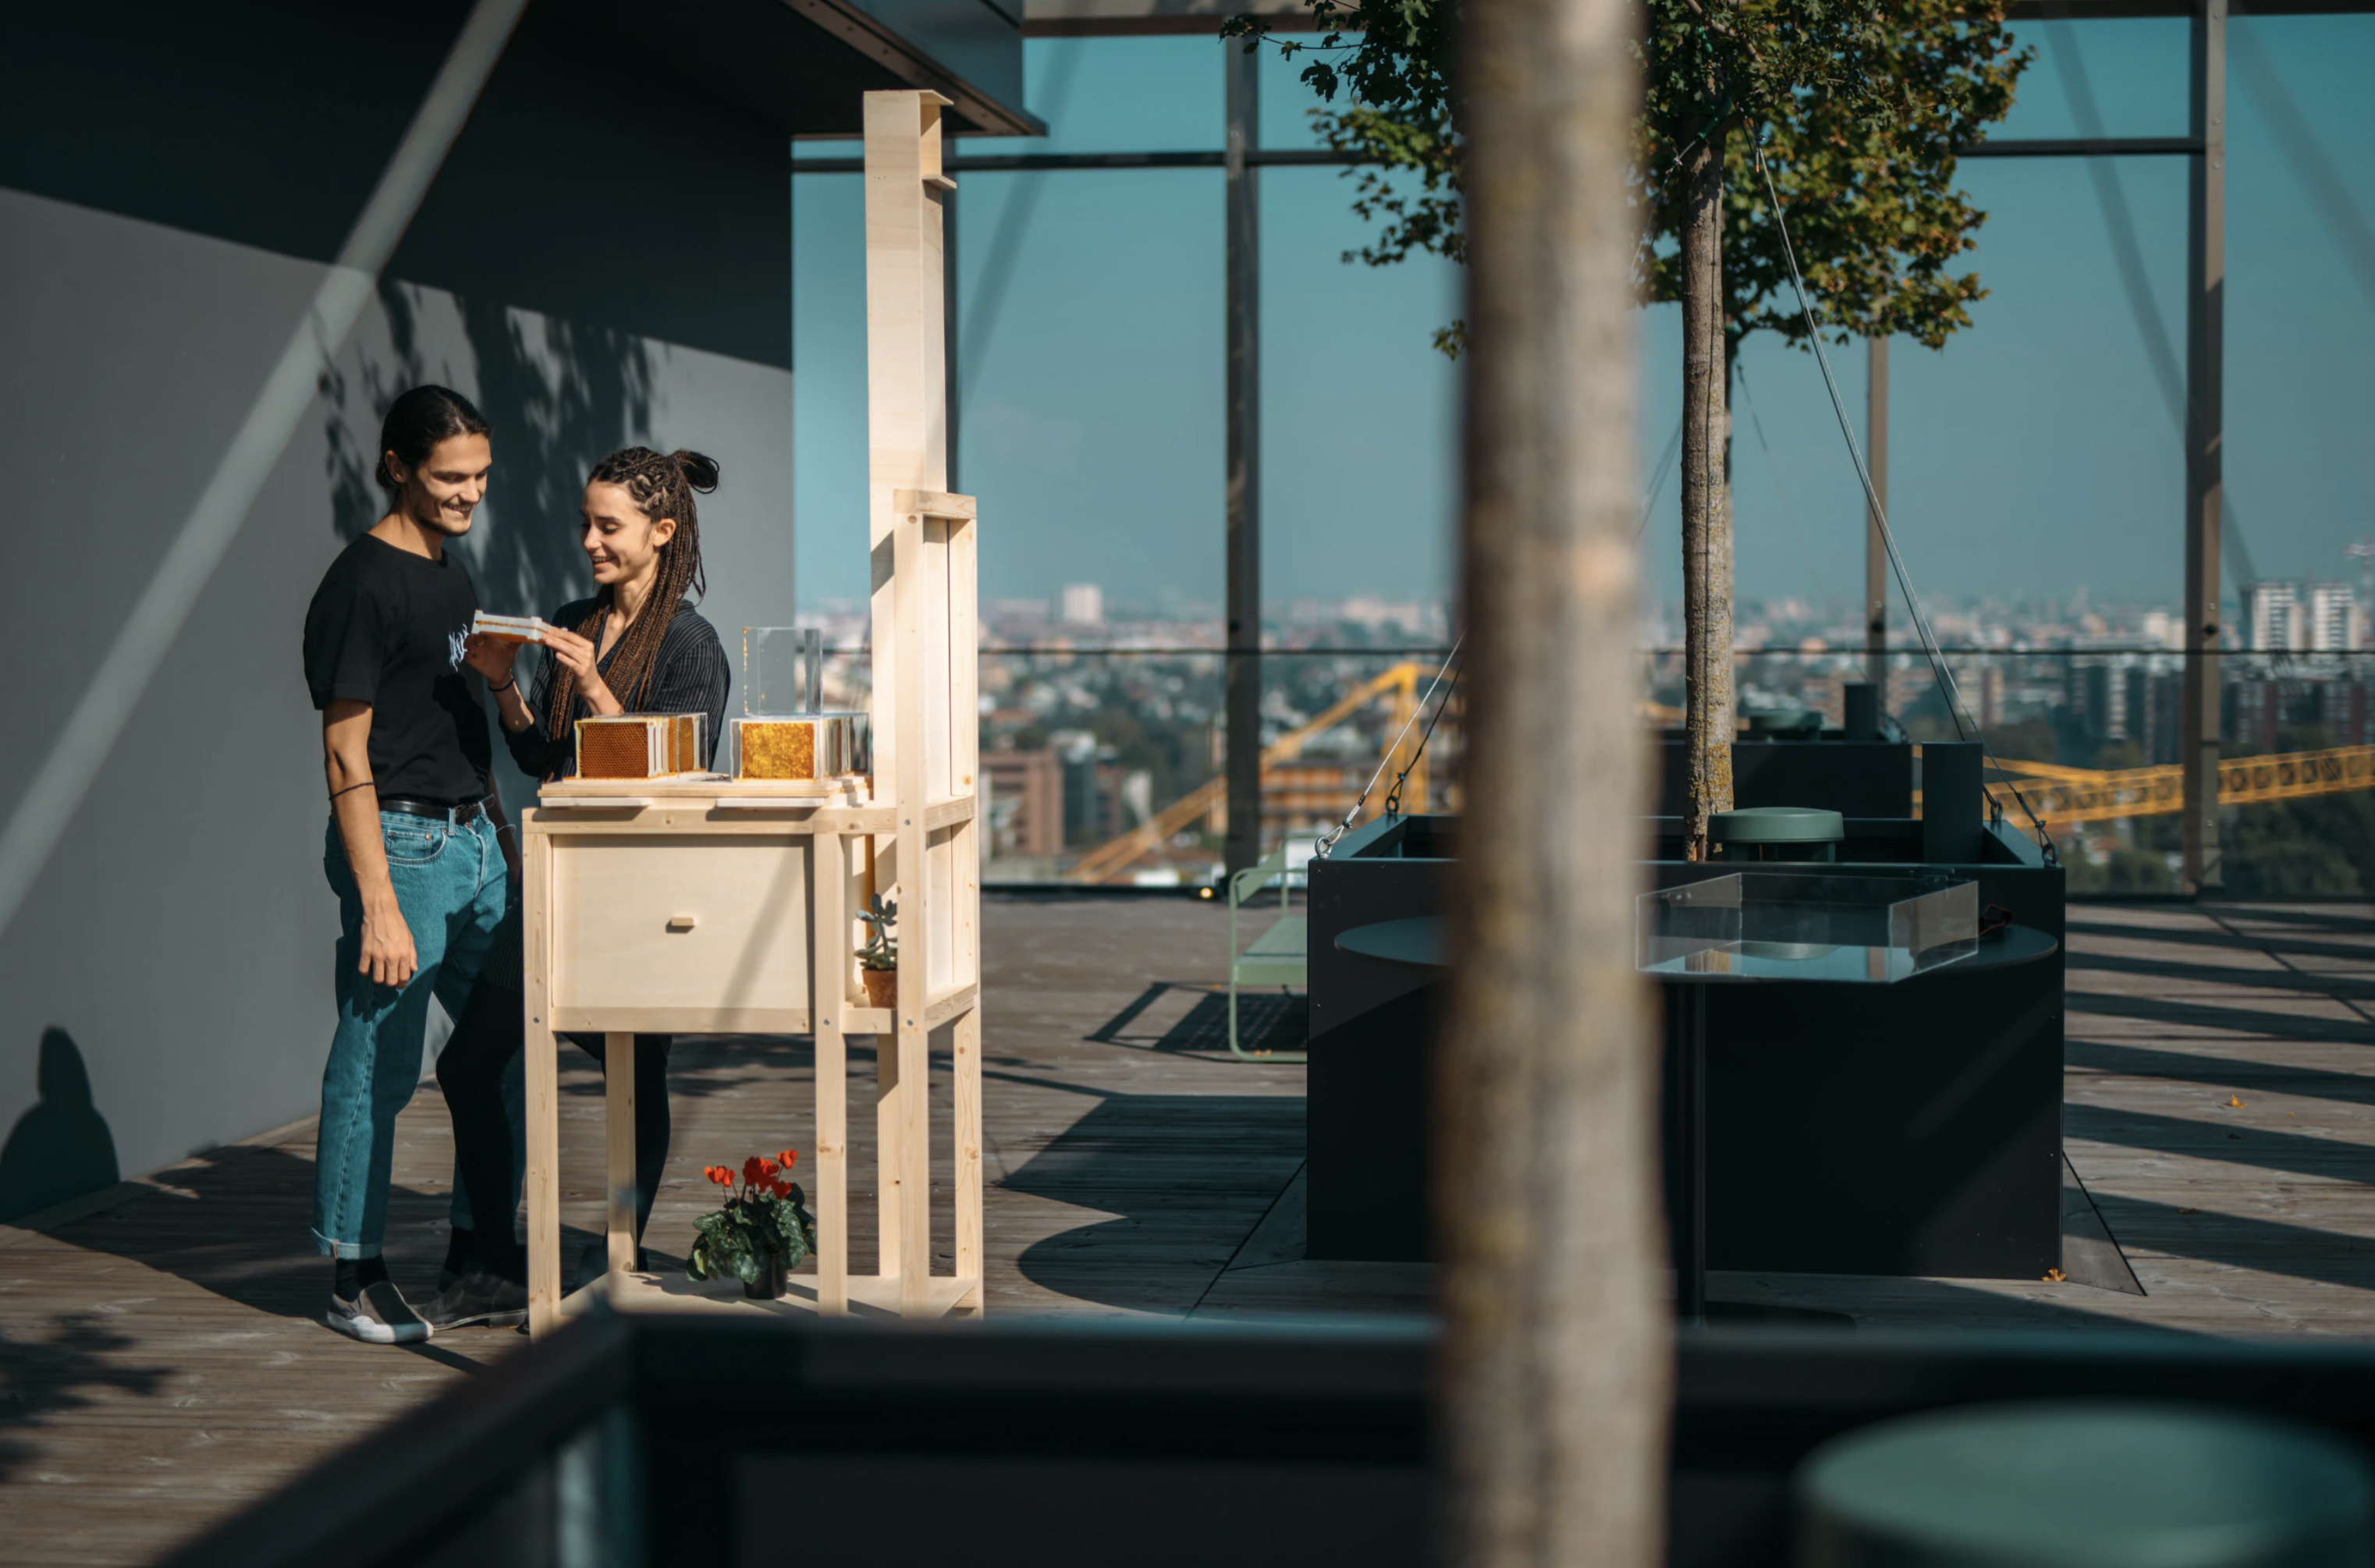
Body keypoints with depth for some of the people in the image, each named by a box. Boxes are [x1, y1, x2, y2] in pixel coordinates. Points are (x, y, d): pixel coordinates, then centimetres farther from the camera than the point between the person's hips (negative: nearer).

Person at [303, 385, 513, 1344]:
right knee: (378, 1068, -3)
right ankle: (353, 1281, 5)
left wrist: (504, 844, 19)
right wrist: (378, 903, -20)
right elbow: (347, 755, -16)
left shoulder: (451, 574, 14)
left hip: (472, 838, 9)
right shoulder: (363, 584, -12)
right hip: (402, 842, -9)